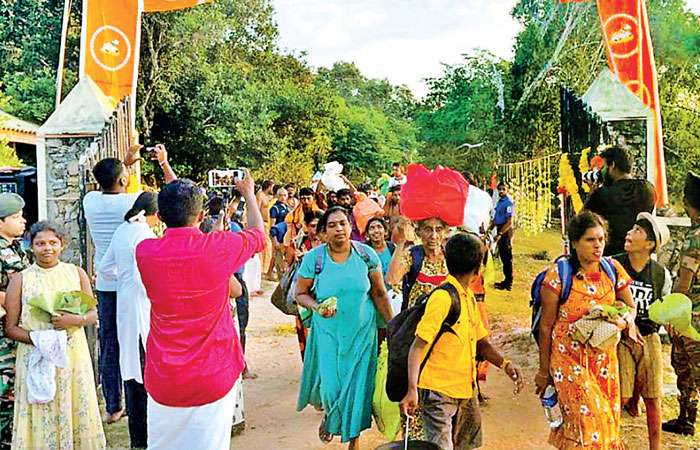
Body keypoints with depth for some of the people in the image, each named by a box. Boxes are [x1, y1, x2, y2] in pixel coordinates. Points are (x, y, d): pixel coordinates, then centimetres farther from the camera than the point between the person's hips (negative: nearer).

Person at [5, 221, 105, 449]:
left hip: (73, 356, 1)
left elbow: (93, 314, 7)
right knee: (42, 421, 3)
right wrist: (36, 338, -17)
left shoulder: (76, 273, 4)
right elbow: (10, 328, 0)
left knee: (77, 413, 7)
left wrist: (76, 320, -14)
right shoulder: (20, 280, 0)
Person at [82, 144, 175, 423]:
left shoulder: (90, 201, 0)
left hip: (105, 285, 4)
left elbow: (107, 188, 25)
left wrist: (126, 161, 27)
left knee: (109, 346, 11)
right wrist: (164, 162, 10)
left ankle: (113, 408, 20)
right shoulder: (133, 201, -13)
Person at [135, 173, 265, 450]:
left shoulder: (145, 252, -7)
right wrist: (249, 194, 22)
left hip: (162, 383, 3)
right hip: (213, 380, -3)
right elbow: (259, 235, 6)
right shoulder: (218, 248, -16)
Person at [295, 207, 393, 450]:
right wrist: (317, 307, -21)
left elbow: (379, 294, 1)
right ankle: (329, 415, 43)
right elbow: (300, 294, -2)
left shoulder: (366, 254, -8)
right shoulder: (314, 257, -11)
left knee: (358, 383, 4)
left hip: (362, 331, 1)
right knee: (331, 384, 4)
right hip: (328, 331, 0)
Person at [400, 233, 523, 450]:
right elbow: (418, 346, -20)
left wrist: (505, 364, -3)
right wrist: (412, 389, -29)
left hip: (466, 390, 9)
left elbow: (481, 342, 15)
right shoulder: (442, 297, -18)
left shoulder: (469, 297, 10)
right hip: (439, 391, -9)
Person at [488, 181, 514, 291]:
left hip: (506, 231, -9)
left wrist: (500, 234, -22)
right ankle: (507, 280, 26)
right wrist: (489, 229, 14)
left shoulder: (509, 202, -15)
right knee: (503, 256, 15)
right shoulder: (499, 201, 13)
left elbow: (509, 222, -20)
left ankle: (508, 283, 3)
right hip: (500, 230, 9)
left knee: (507, 257, -3)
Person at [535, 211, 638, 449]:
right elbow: (546, 325, -8)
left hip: (605, 357, 5)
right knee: (590, 423, -9)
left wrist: (625, 320, -14)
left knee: (609, 422, 12)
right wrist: (544, 370, -4)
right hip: (569, 358, -5)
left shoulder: (613, 269, 0)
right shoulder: (558, 274, -13)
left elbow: (630, 306, 12)